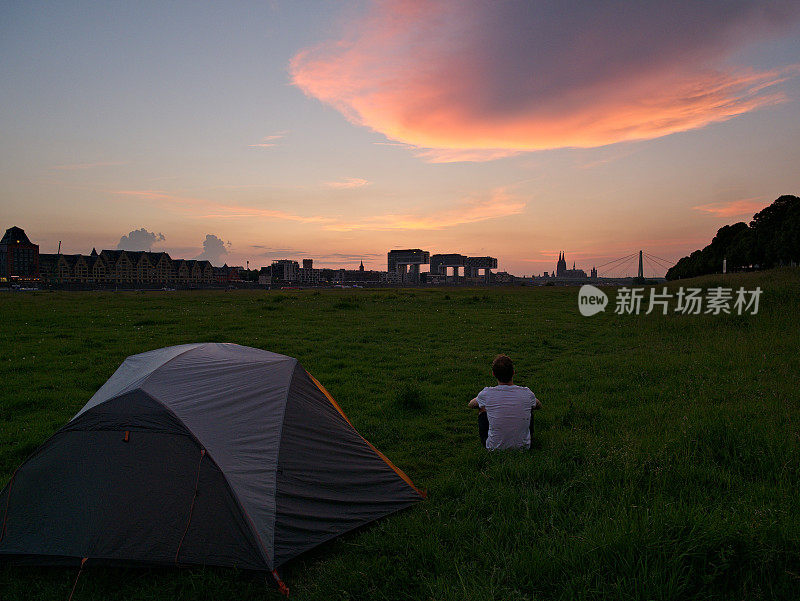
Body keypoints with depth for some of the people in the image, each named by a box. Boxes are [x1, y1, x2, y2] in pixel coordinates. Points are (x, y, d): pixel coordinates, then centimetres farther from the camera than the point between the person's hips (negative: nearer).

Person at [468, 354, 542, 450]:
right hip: (523, 448, 1)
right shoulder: (527, 394, -14)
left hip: (494, 449, -1)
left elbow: (470, 405, 8)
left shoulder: (486, 394, -17)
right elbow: (539, 406, 12)